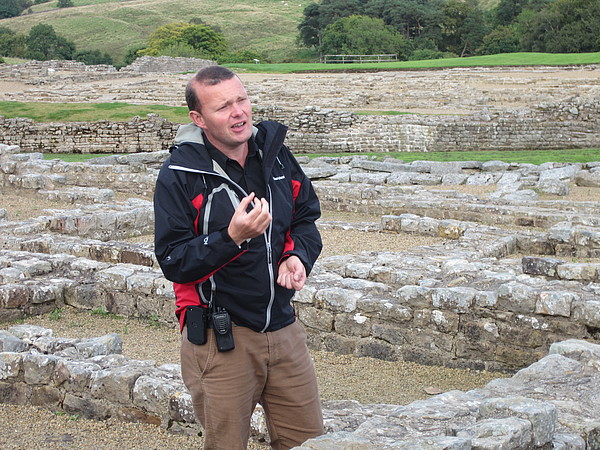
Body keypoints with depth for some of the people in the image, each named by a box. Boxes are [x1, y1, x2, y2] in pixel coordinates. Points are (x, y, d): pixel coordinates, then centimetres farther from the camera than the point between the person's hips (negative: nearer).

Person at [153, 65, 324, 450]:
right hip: (219, 337, -4)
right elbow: (173, 261, -14)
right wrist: (232, 237, -27)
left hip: (283, 327, 5)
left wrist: (298, 256, -7)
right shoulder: (180, 175, -11)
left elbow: (306, 219, 14)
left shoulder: (276, 154, 4)